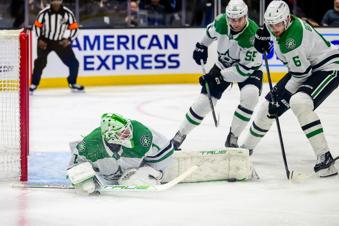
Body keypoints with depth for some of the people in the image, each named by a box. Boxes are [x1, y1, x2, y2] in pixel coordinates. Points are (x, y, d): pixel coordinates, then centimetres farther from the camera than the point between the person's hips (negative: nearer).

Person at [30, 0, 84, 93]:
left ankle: (72, 83, 22)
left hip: (61, 42, 2)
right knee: (40, 62, -20)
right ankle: (34, 85, -10)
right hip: (45, 41, -2)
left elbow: (74, 28, -4)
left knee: (74, 63, -1)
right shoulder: (44, 12, -14)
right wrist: (40, 39, -11)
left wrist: (68, 39, -17)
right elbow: (37, 25, -1)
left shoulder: (68, 13, -12)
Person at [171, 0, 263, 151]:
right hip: (223, 64, 3)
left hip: (248, 68, -3)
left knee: (250, 95, -31)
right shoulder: (221, 21, -22)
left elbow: (245, 68, -32)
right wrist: (202, 46, 10)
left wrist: (219, 76, -31)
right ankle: (180, 134, 16)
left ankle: (233, 138, -15)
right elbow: (211, 32, 7)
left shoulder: (252, 34, -35)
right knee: (204, 100, -4)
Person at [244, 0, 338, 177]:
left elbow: (301, 73, -26)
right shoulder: (284, 24, -5)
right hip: (306, 68, 10)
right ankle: (246, 147, 32)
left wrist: (281, 97, -19)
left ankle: (324, 157, -31)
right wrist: (264, 34, 5)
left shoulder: (291, 39, -31)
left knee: (299, 102, -35)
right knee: (269, 104, 11)